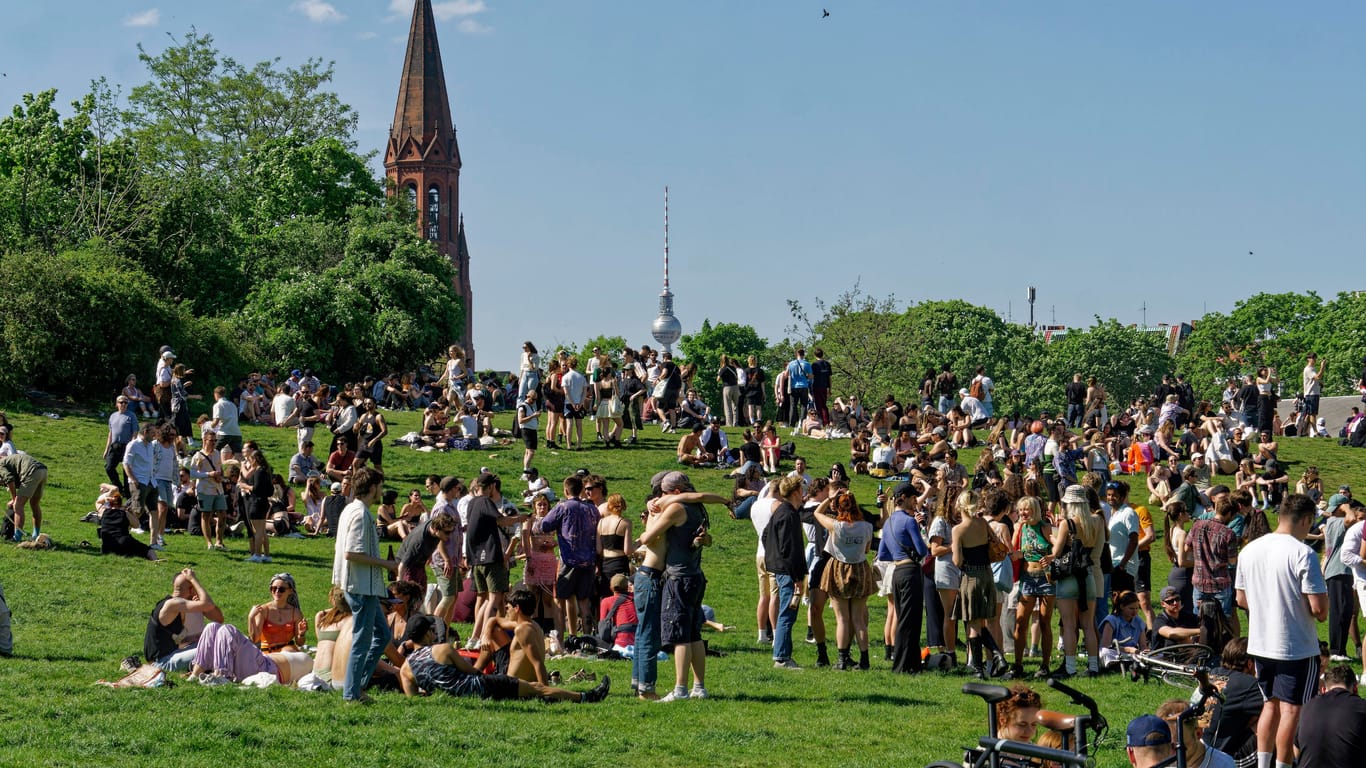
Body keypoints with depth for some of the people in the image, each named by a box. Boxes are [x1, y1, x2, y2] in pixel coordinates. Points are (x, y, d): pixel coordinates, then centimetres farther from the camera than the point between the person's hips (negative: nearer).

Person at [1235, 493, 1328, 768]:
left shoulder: (1249, 550, 3)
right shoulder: (1302, 554, -18)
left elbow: (1241, 599, 12)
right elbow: (1319, 608, -20)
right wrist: (1321, 612, 2)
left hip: (1260, 644, 6)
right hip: (1298, 647, -6)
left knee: (1271, 704, 18)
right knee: (1291, 709, 1)